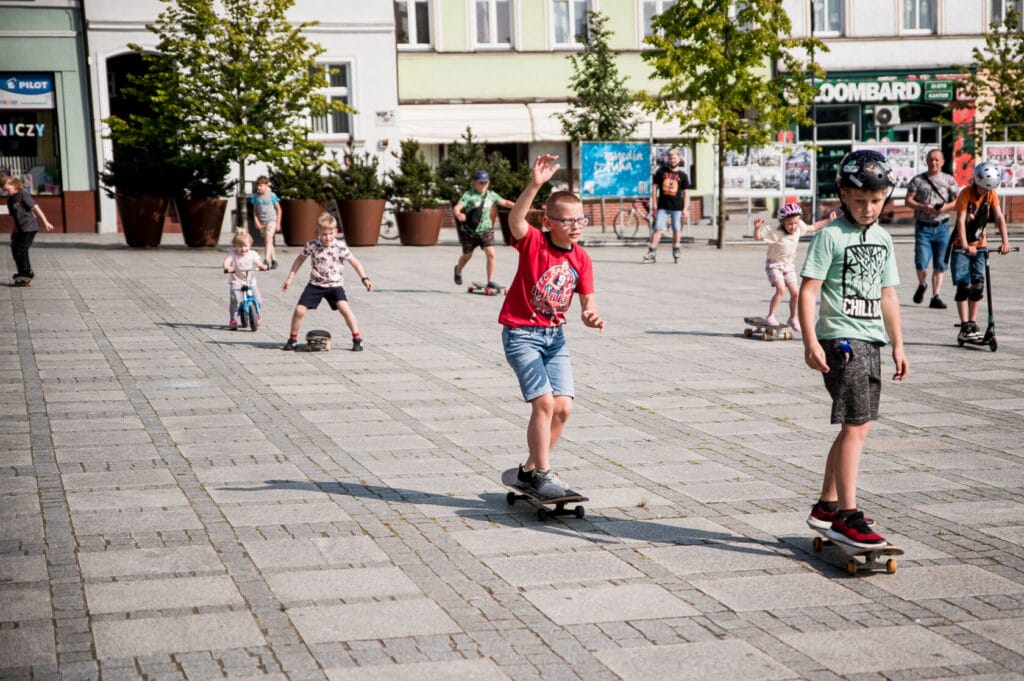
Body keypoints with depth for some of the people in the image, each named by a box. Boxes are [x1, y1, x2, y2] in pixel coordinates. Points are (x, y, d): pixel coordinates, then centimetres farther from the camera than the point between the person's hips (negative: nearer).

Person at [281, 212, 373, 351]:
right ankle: (293, 339, 15)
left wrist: (364, 278, -13)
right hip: (315, 284, 2)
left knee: (344, 308, -22)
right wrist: (289, 278, 9)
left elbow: (354, 262, -4)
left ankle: (357, 339, -12)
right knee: (299, 310, -6)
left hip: (334, 285, -2)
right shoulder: (312, 245, -7)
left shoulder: (340, 246, -11)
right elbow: (300, 258, 8)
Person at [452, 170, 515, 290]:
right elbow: (457, 207, -27)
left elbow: (504, 202, 16)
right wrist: (458, 214, -50)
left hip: (486, 229, 3)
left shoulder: (491, 195, 2)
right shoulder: (469, 195, -14)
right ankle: (458, 270, 47)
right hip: (470, 230, -3)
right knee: (467, 255, 14)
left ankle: (490, 281, -5)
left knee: (491, 253, -14)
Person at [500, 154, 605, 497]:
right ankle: (543, 474, -1)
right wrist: (534, 185, -49)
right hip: (521, 332, -6)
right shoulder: (534, 243, -14)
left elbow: (588, 301, 1)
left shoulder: (581, 258, 1)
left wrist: (590, 316, -23)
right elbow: (515, 219, -35)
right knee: (544, 402, -16)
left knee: (563, 406, 1)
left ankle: (530, 469, 19)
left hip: (554, 335, 6)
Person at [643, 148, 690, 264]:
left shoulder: (682, 175, 4)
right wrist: (654, 203, 2)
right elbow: (654, 186, 8)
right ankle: (652, 252, -7)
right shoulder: (661, 171, 5)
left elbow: (686, 192, 5)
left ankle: (676, 250, 21)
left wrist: (685, 208, -1)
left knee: (677, 229, 6)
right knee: (657, 228, -5)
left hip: (677, 207, 0)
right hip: (663, 206, 0)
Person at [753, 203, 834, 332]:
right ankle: (770, 317, -15)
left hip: (789, 265, 6)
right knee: (781, 289, -24)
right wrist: (757, 228, -48)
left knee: (795, 292, 5)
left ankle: (793, 318, 25)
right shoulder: (776, 234, -25)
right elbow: (758, 237, -27)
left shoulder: (799, 228, -7)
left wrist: (827, 221, 16)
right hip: (774, 264, -6)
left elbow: (812, 227, 13)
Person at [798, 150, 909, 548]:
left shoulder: (883, 239, 14)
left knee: (855, 426, 12)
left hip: (870, 340, 8)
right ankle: (847, 516, -10)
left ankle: (826, 507, 23)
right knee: (856, 426, -12)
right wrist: (810, 342, -20)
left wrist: (897, 345, 17)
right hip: (841, 340, -8)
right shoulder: (830, 235, -8)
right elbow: (808, 290, -12)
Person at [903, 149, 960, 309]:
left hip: (942, 226, 2)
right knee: (921, 262, -10)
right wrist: (923, 207, -16)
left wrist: (946, 206, -14)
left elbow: (958, 200, 6)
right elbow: (908, 200, -1)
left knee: (940, 264, 1)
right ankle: (922, 285, 21)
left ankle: (935, 297, 9)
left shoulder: (949, 180, 8)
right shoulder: (918, 180, 3)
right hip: (923, 227, -2)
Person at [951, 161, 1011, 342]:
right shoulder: (966, 193, -18)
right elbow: (961, 220, -27)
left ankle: (972, 323, 11)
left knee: (978, 284, 0)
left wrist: (1005, 240, -26)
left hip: (980, 245, 4)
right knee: (964, 285, -9)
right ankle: (965, 327, -8)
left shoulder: (991, 194, -4)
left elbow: (999, 217, -12)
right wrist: (965, 245, -39)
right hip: (962, 247, -4)